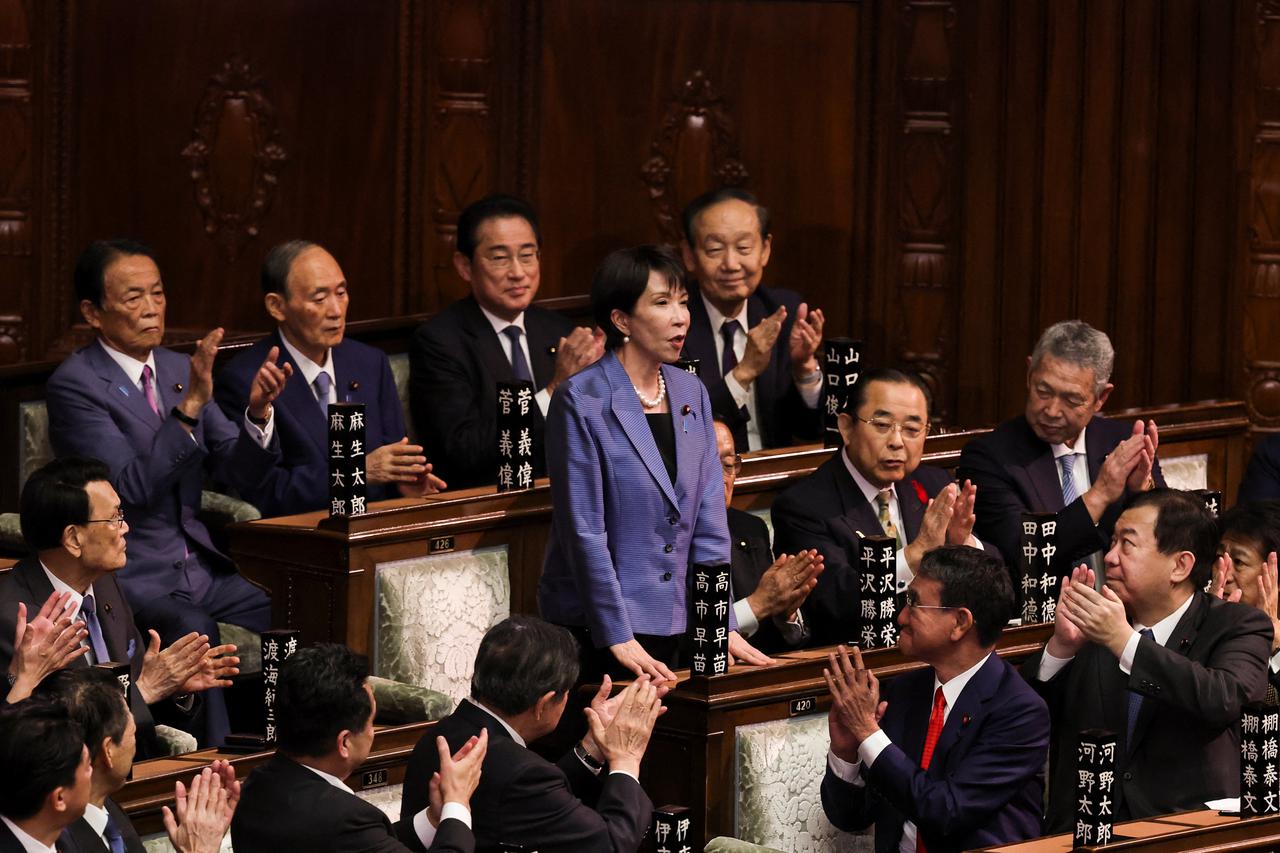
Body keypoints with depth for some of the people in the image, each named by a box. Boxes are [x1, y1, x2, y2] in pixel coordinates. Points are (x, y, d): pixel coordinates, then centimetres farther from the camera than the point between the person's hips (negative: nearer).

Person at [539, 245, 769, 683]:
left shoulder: (690, 393, 8)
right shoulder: (582, 401, -11)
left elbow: (709, 521, 7)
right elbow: (583, 530, -14)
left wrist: (722, 626, 0)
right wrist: (619, 639, -17)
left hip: (674, 627, 6)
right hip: (595, 629, -6)